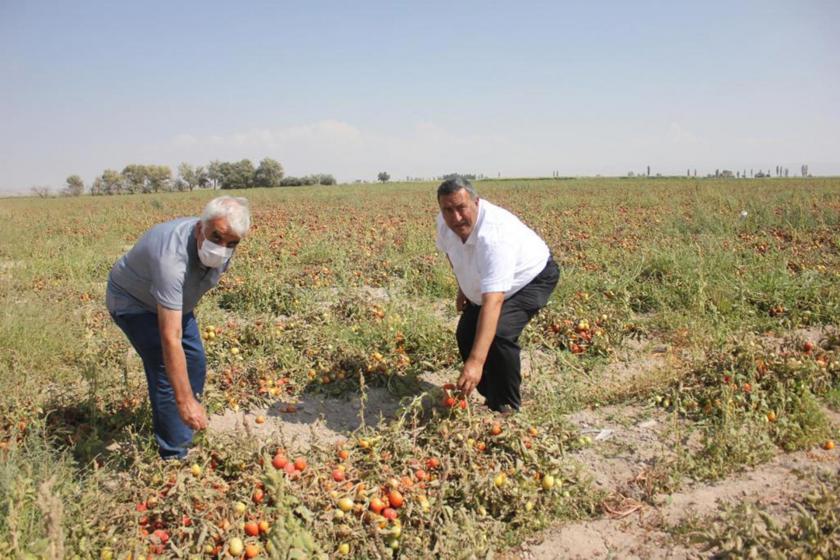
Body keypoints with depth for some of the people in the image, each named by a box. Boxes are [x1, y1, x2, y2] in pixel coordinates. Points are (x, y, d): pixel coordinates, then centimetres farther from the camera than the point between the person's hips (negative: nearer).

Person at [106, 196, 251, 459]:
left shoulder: (223, 248, -22)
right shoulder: (172, 257, -45)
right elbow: (170, 339, -47)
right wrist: (185, 401, -46)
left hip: (173, 299, 7)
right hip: (133, 301, -7)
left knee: (195, 360, 11)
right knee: (166, 370, -15)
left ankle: (187, 432, 32)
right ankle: (175, 457, 1)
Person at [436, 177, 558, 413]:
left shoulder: (493, 234, -43)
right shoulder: (445, 223, -19)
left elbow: (493, 302, -50)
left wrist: (476, 361, -55)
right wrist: (462, 287, 8)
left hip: (531, 278, -8)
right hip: (485, 284, 8)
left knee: (500, 334, -28)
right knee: (466, 334, 0)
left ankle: (508, 407, -6)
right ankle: (492, 400, 18)